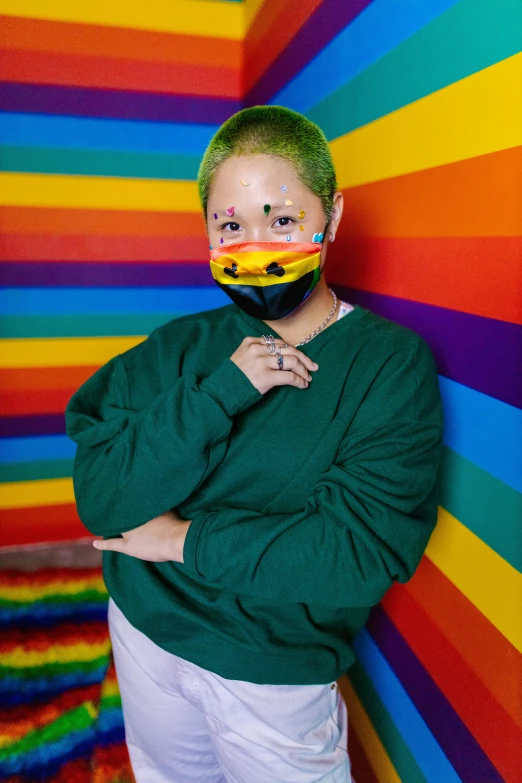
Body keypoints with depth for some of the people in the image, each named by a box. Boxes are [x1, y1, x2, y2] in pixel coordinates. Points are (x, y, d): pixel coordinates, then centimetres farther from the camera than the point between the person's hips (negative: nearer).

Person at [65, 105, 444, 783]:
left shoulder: (393, 363, -15)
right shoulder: (178, 348, -6)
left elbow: (360, 552, -23)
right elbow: (100, 502, -15)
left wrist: (188, 540, -18)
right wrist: (221, 393, -26)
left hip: (276, 672, -3)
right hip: (145, 634, 4)